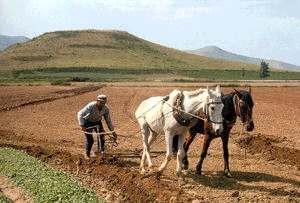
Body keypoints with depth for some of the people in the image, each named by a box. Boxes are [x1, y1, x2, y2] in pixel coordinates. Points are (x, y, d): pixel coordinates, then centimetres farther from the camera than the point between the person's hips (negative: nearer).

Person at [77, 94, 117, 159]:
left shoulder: (106, 109, -16)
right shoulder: (91, 106, -31)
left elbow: (108, 120, -3)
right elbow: (80, 114, -34)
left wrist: (112, 131, -4)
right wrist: (82, 125, -43)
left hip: (97, 122, 4)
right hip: (88, 122, -4)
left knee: (101, 136, -12)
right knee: (90, 140, -11)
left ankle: (101, 151, 9)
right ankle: (87, 154, 12)